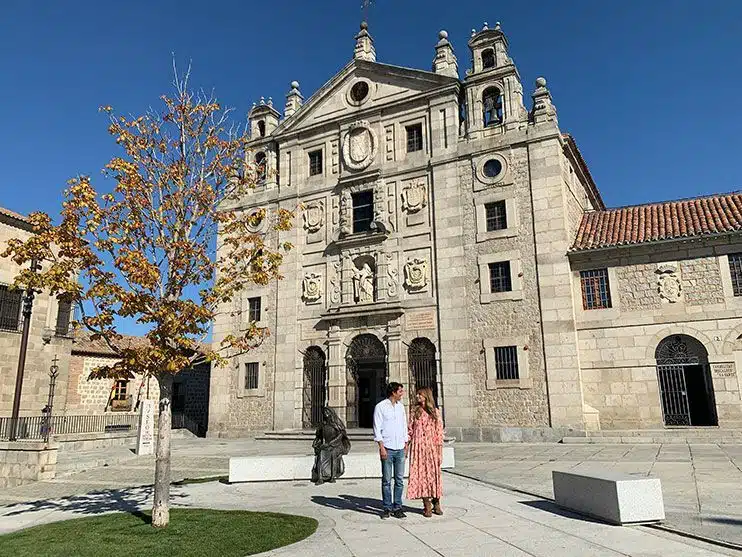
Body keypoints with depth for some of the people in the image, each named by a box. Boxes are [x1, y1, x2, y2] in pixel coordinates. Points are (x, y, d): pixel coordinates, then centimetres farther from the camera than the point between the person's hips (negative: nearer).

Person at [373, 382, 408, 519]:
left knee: (399, 480, 5)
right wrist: (381, 447, -12)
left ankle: (397, 508, 13)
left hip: (400, 449, 5)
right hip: (387, 448, -5)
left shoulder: (401, 406, 12)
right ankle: (387, 508, 11)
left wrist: (406, 444, 14)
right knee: (386, 480, 1)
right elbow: (377, 429, -6)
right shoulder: (380, 407, -4)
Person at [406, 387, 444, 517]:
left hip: (431, 447, -1)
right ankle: (427, 506, 9)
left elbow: (439, 432, 2)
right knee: (421, 475, 1)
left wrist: (440, 452, -1)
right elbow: (410, 430, 7)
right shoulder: (414, 411, 7)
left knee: (434, 475, 2)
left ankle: (436, 504, 18)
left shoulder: (435, 412, 3)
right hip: (418, 447, 1)